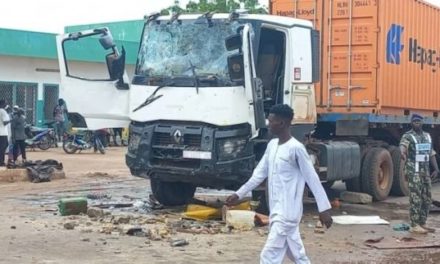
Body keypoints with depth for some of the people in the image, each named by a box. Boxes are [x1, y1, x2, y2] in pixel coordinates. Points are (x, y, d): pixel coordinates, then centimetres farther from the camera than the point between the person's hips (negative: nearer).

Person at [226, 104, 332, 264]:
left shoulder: (296, 148, -15)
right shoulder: (272, 145, 9)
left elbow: (312, 179, -13)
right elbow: (260, 173, 17)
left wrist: (324, 209, -14)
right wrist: (239, 194, 17)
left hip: (287, 213, -8)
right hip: (277, 212, 8)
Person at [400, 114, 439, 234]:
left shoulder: (427, 136, 13)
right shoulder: (407, 136, -9)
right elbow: (403, 146, -30)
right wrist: (403, 153, -54)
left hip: (425, 171, 7)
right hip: (413, 171, -7)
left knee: (426, 198, 9)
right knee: (416, 198, -8)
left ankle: (422, 223, 18)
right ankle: (414, 225, -4)